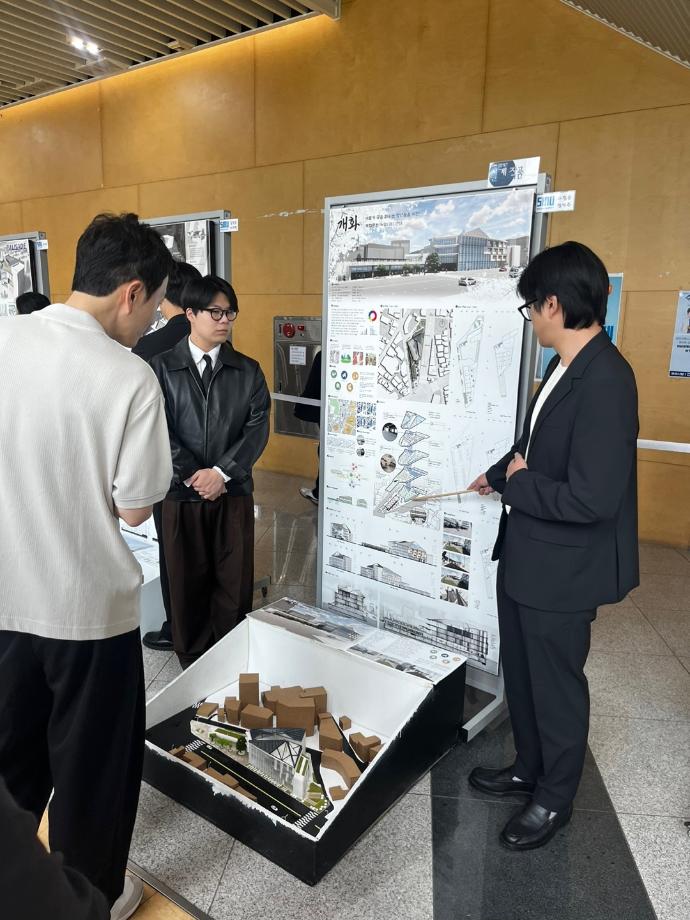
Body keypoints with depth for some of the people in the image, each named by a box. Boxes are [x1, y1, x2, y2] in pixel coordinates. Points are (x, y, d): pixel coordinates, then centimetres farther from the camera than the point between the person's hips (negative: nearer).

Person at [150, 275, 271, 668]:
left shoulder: (248, 371, 4)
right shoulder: (162, 368, 1)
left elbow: (258, 427, -4)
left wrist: (221, 472, -14)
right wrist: (192, 475, -13)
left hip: (234, 490, 1)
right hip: (181, 491, -1)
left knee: (236, 583, 6)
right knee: (187, 582, 9)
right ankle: (192, 663, 26)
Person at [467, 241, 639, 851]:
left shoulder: (604, 381, -27)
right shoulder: (567, 367, 1)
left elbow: (591, 498, -31)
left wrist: (518, 485, -17)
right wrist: (500, 475, 25)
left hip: (562, 567, -9)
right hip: (525, 555, 9)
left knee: (556, 683, 13)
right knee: (520, 672, 24)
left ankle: (554, 799, 38)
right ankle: (529, 768, 47)